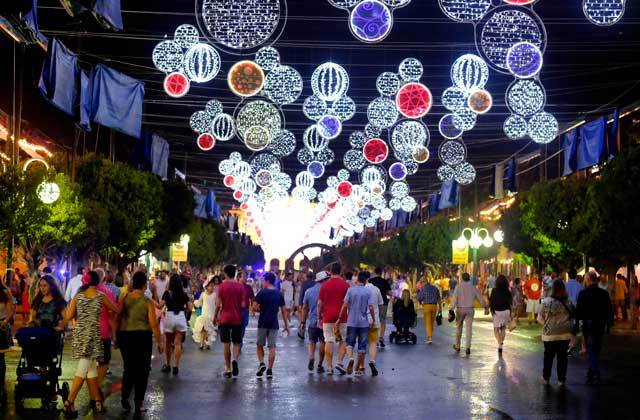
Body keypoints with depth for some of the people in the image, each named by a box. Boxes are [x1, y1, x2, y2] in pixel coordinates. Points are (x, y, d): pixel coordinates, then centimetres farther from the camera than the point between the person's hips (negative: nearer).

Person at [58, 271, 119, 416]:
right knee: (83, 369, -5)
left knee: (91, 368, 13)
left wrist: (60, 326, 23)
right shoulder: (100, 296, -2)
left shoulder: (78, 296, 6)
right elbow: (116, 310, 9)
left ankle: (97, 400, 18)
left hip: (79, 334, 5)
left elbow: (68, 316, 3)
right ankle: (69, 402, -13)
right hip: (92, 334, -5)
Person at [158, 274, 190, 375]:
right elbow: (189, 308, 4)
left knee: (168, 342, 14)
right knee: (178, 343, 2)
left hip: (169, 316, -1)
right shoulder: (184, 294, 3)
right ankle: (176, 366, -4)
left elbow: (160, 306, -10)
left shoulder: (167, 293, -4)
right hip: (181, 317, 1)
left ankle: (167, 365, 23)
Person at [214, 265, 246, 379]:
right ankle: (235, 360, -17)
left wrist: (215, 317, 6)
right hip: (237, 319, 1)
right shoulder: (240, 286, -1)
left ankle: (228, 369, 8)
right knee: (237, 343, 11)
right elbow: (243, 305, -3)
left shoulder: (222, 286, -5)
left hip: (224, 318, -1)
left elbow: (218, 304, -6)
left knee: (226, 343, 7)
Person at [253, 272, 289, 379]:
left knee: (259, 345, 13)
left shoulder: (262, 293, -7)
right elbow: (283, 311, 5)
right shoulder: (279, 294, 3)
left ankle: (261, 363, -6)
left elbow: (255, 307, -11)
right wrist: (286, 325, 10)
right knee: (272, 347, 3)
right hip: (274, 324, 2)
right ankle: (269, 370, 2)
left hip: (263, 323, -2)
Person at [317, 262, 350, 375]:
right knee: (342, 341, 13)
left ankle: (329, 367, 2)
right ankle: (339, 363, 0)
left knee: (328, 342, 2)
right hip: (342, 318, -1)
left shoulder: (325, 285, 2)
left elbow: (319, 303, 2)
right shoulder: (345, 285, -2)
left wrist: (319, 317, 9)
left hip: (327, 318, 1)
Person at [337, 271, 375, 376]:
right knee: (362, 345, 8)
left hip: (351, 321, 0)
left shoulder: (351, 290, -3)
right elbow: (371, 308, -8)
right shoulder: (368, 292, -2)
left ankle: (350, 358, -17)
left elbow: (345, 305, -6)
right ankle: (360, 367, 12)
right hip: (364, 322, 0)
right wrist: (373, 320, 3)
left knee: (350, 342, 10)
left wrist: (339, 318, -1)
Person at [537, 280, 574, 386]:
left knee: (548, 357, 14)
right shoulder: (568, 302, -10)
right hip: (565, 334, 1)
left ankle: (546, 378, 24)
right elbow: (572, 317, -2)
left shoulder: (545, 302, -13)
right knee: (562, 357, 12)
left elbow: (540, 318, -4)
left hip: (549, 334, -1)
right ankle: (561, 379, 17)